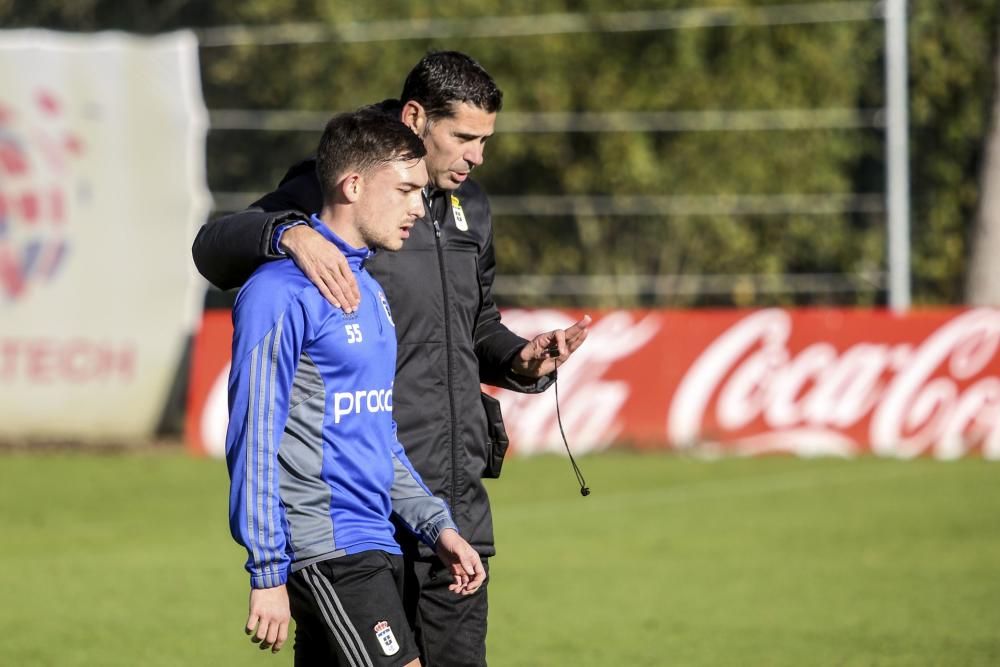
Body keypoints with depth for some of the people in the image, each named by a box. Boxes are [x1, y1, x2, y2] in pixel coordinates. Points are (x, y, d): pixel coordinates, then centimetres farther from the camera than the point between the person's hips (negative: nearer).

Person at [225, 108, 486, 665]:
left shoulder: (370, 290, 18)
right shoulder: (282, 292, -11)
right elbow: (254, 439, -14)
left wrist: (438, 525, 15)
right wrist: (268, 573, -17)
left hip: (375, 548, 9)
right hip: (326, 554, -9)